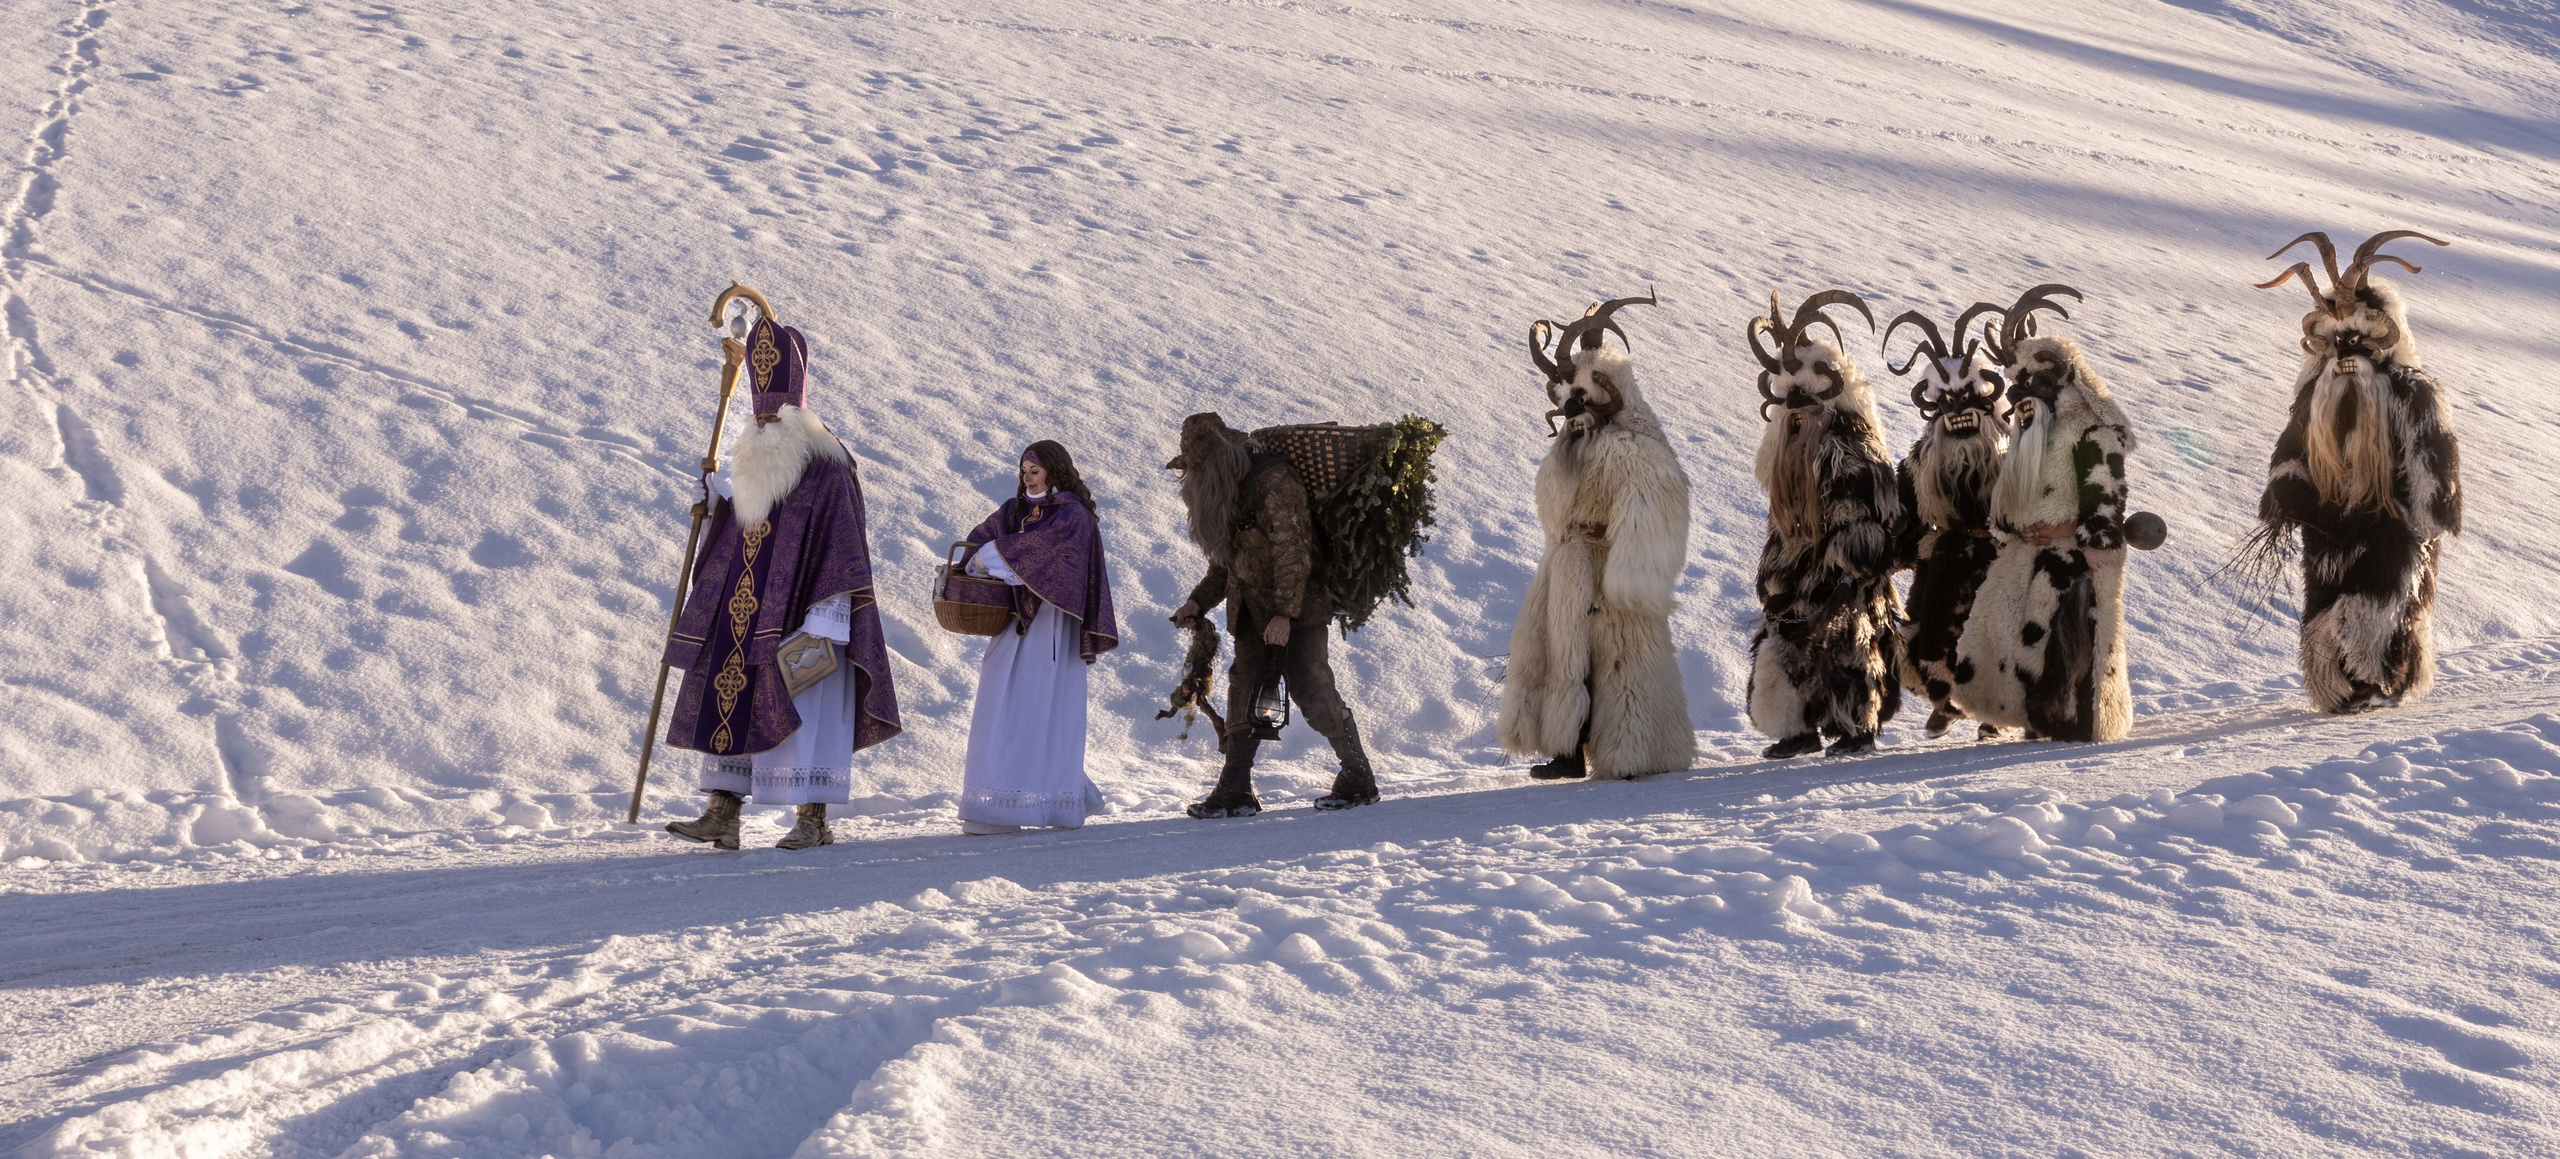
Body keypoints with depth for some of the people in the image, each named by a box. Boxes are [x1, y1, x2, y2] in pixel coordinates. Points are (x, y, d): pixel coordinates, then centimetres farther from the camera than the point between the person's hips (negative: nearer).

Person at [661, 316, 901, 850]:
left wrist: (826, 624, -19)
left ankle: (813, 820, 1)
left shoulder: (827, 471, -10)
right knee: (728, 702, 4)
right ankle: (722, 815, 7)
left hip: (796, 620, -7)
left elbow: (840, 551, -15)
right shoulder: (748, 470, 12)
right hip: (743, 620, 7)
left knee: (801, 713, -5)